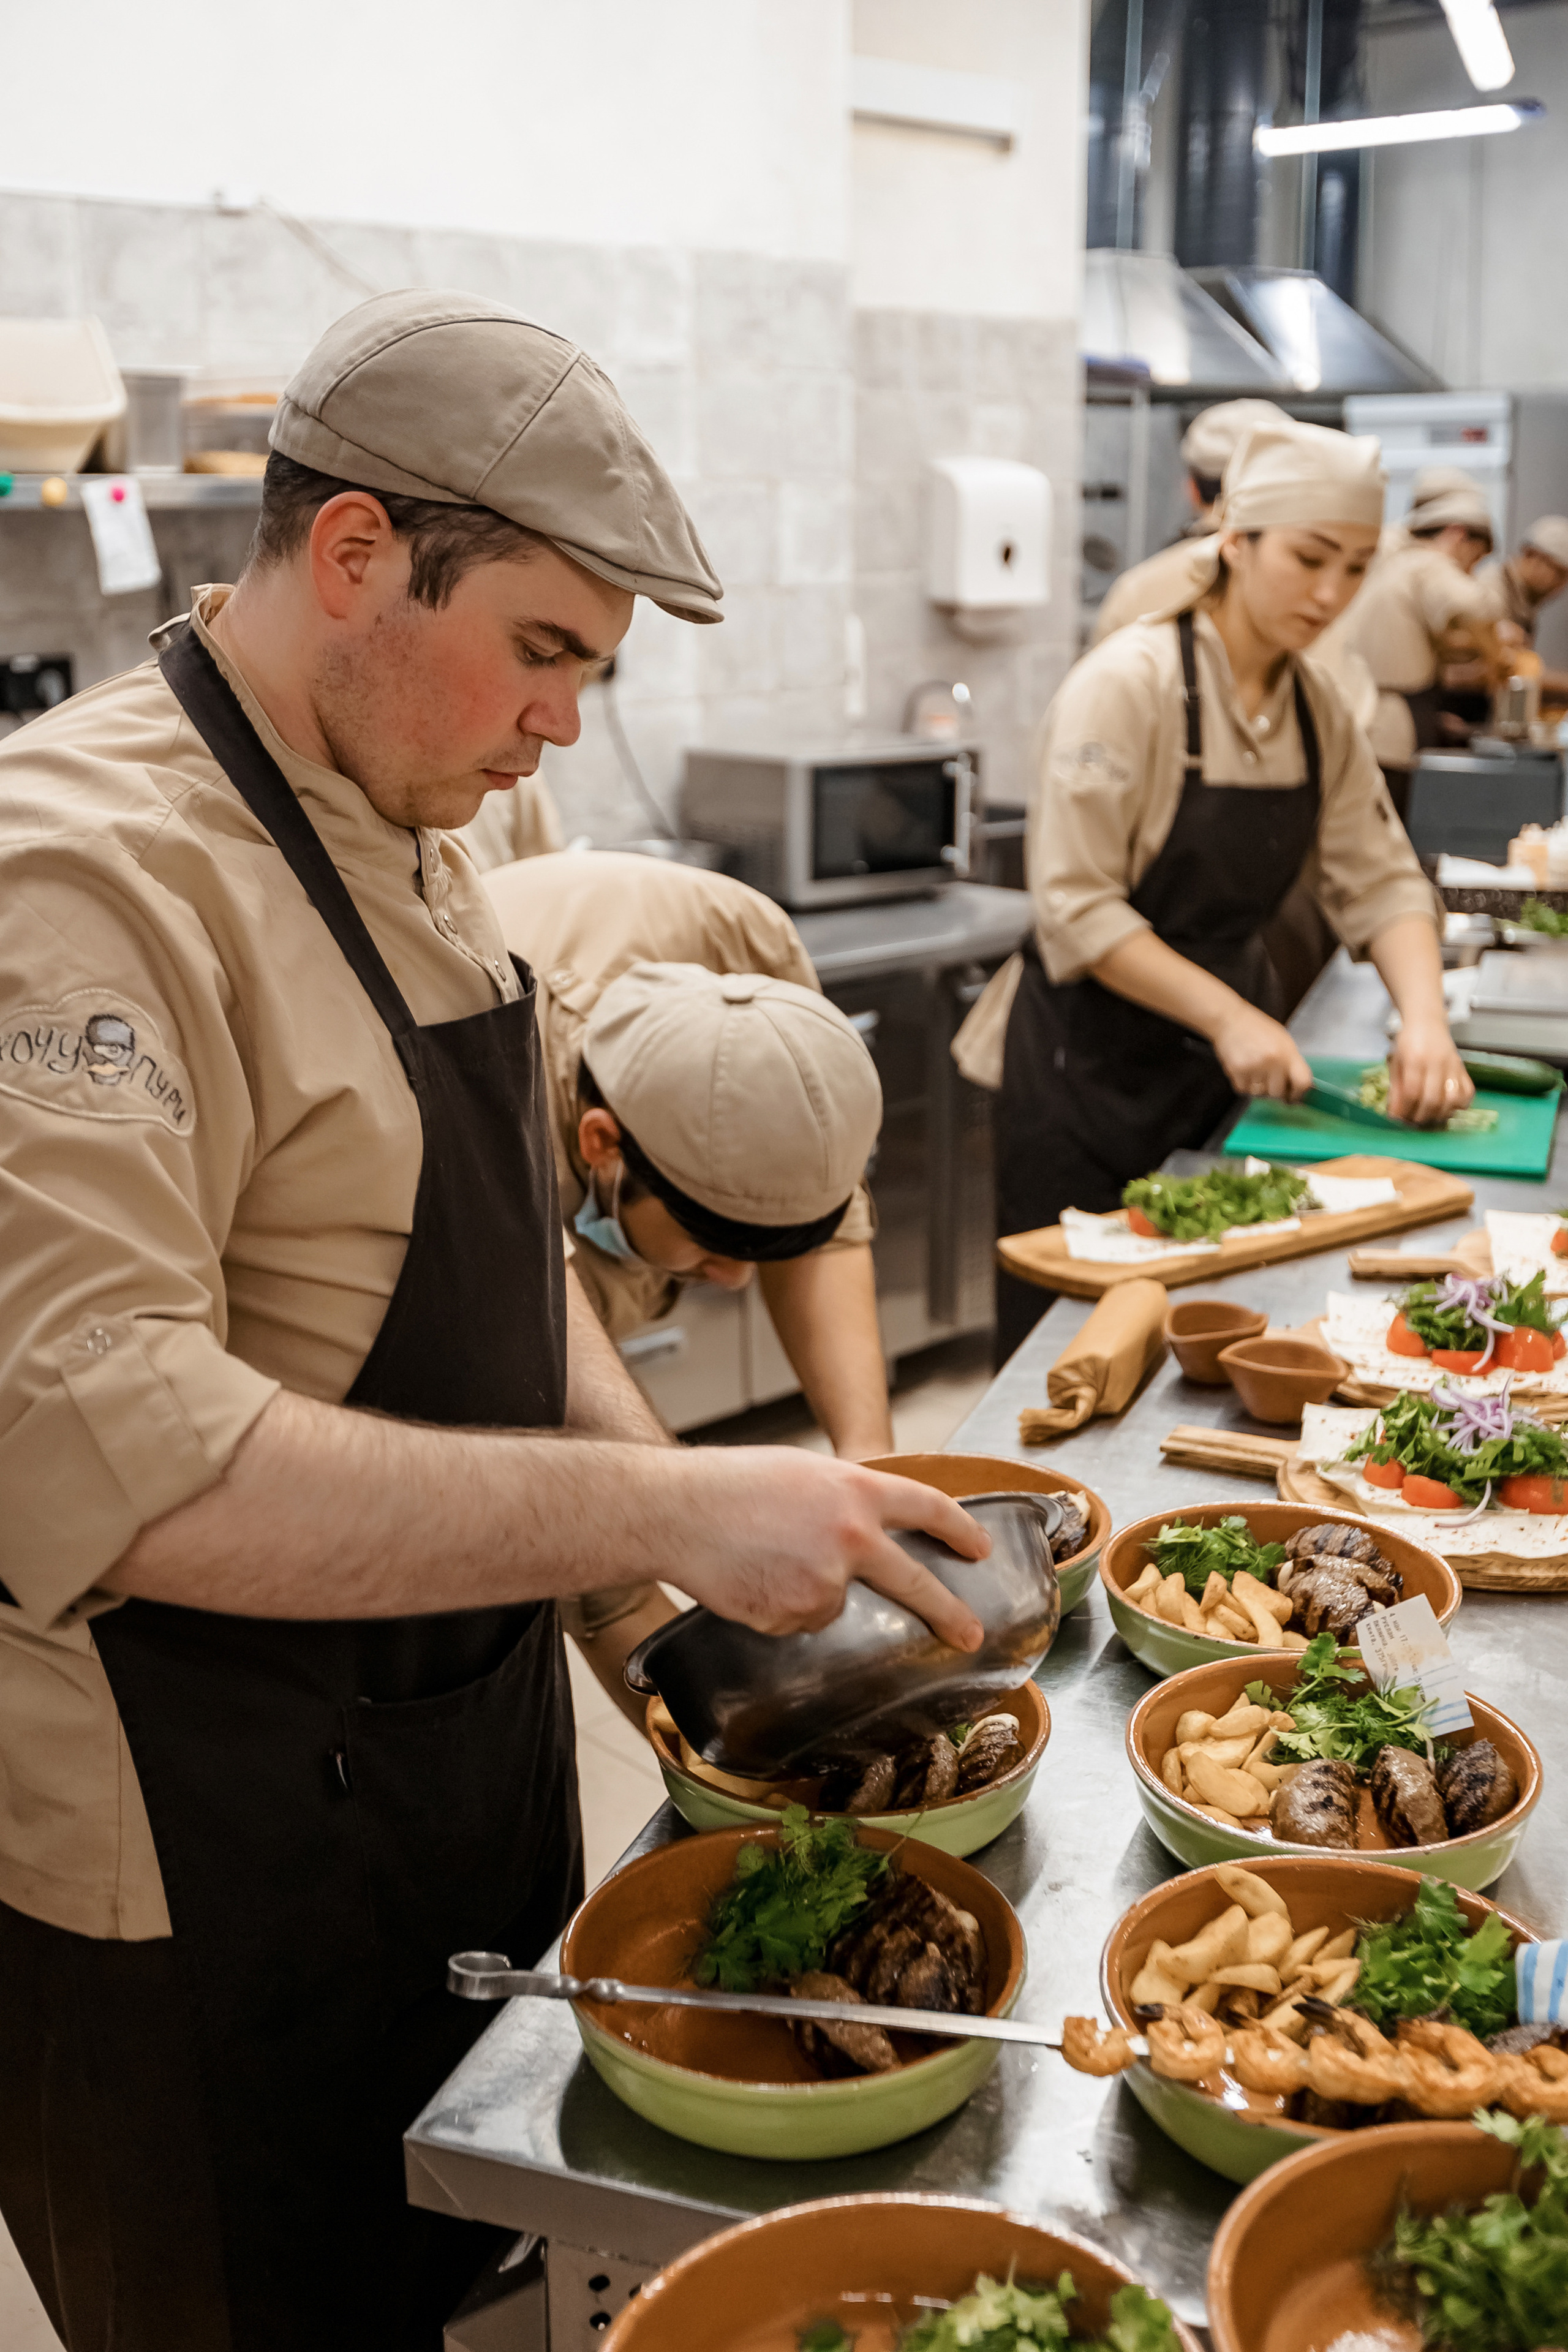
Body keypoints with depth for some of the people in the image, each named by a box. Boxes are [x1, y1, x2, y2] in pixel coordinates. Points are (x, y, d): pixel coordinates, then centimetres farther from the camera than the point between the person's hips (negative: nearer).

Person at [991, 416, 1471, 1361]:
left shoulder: (1318, 705, 4)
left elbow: (1378, 877, 5)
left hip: (1224, 1064, 6)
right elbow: (1077, 908, -20)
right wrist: (1229, 1017, -25)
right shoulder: (1129, 684, -18)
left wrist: (1425, 1019, -12)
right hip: (1095, 1061, -6)